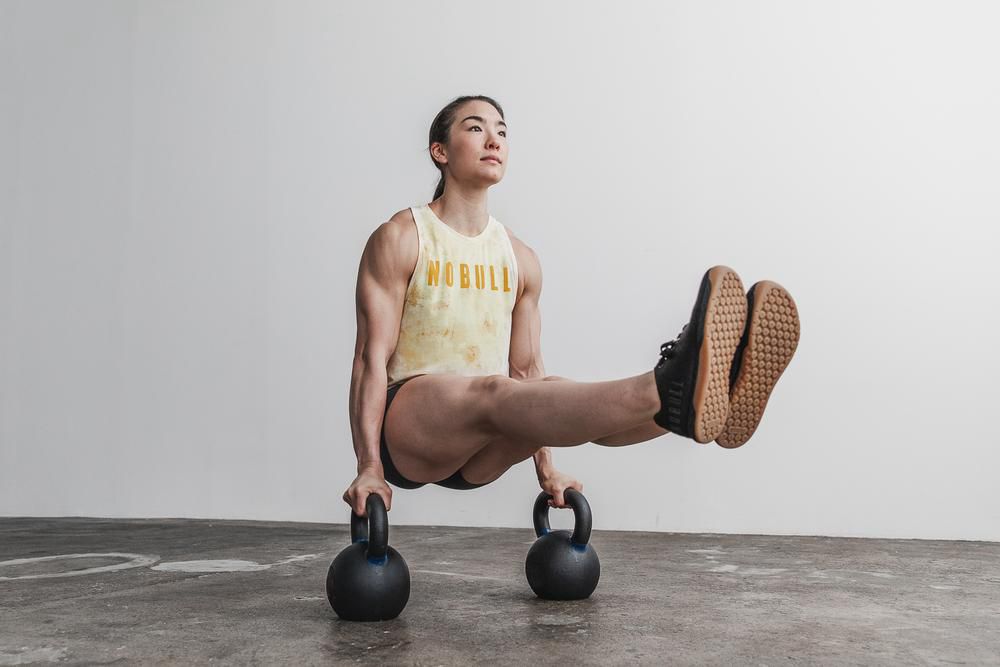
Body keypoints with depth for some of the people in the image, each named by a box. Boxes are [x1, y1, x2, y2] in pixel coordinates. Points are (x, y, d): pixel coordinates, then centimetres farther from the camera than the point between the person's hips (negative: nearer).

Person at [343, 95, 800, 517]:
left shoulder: (521, 259, 10)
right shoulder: (399, 239, -3)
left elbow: (527, 368, 11)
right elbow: (373, 357, -9)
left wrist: (546, 468, 8)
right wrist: (369, 468, -17)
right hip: (405, 424, -5)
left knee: (555, 397, -27)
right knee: (493, 393, -36)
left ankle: (716, 394, -53)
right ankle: (670, 392, -62)